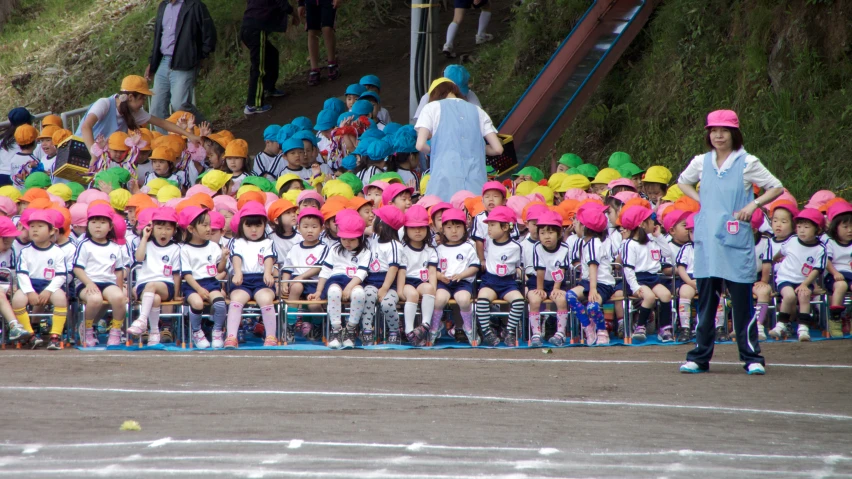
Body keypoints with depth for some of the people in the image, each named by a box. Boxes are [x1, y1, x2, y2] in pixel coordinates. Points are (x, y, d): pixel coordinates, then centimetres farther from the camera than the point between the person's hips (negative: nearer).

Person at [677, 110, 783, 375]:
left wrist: (753, 204, -11)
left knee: (742, 301, -2)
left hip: (736, 242, -3)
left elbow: (776, 187, 2)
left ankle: (752, 357, 3)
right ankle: (700, 356, 11)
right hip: (707, 241, 3)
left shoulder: (747, 163, -2)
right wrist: (701, 201, 10)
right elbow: (683, 182, 26)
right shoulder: (701, 163, 8)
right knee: (706, 301, 6)